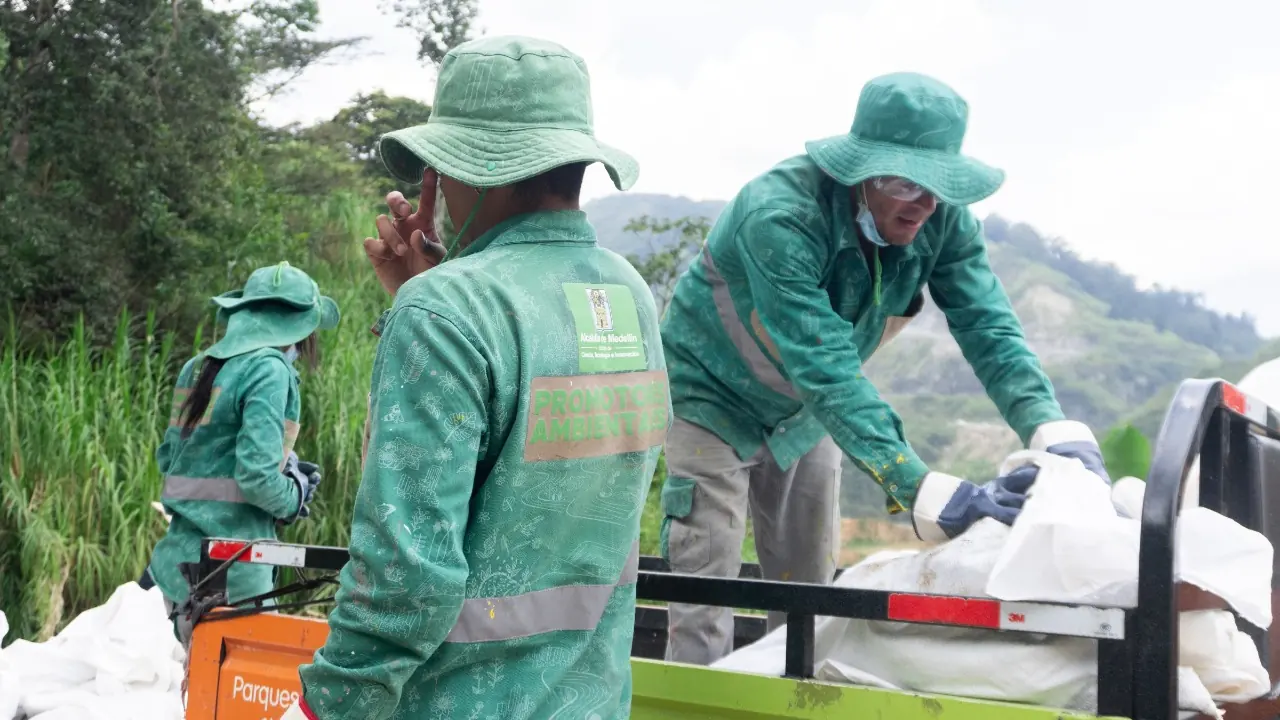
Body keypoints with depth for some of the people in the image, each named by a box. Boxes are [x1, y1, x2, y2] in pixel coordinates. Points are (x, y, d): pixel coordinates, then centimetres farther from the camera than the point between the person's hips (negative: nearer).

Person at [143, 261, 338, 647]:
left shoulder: (198, 366, 10)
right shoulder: (269, 369, -13)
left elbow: (168, 457, 16)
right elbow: (257, 476, -21)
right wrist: (295, 498, 0)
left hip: (180, 558, 8)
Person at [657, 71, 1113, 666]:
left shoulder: (941, 217, -18)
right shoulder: (781, 215, -37)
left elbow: (988, 328, -21)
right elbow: (825, 372, -43)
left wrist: (1056, 432, -39)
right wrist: (928, 494, -50)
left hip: (804, 413, 6)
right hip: (714, 398, -6)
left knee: (808, 594, 9)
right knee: (704, 599, -9)